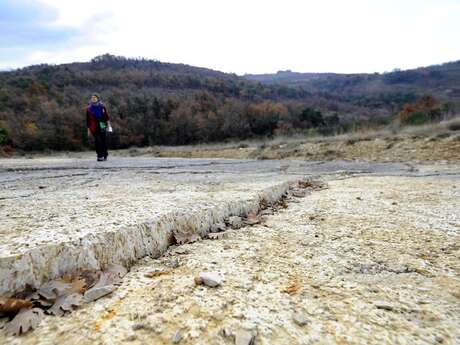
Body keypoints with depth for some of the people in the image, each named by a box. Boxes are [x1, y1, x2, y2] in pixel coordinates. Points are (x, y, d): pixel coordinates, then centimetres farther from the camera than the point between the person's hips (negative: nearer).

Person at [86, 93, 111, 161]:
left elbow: (106, 116, 8)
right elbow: (88, 119, 11)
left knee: (104, 141, 3)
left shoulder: (102, 106, 7)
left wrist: (108, 124, -2)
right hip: (94, 128, 0)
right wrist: (88, 129, 9)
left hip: (102, 127, 0)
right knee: (98, 141, -13)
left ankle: (105, 155, 19)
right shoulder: (89, 108, 8)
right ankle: (100, 156, -11)